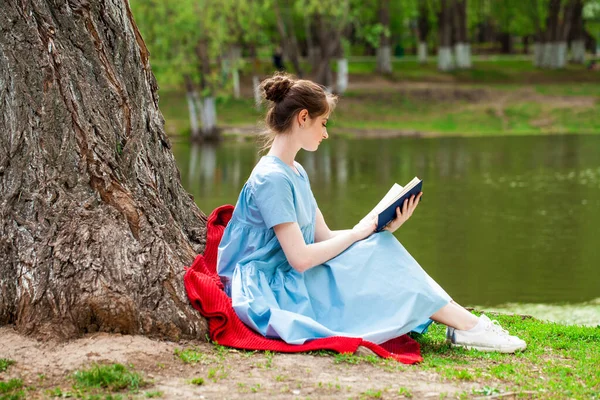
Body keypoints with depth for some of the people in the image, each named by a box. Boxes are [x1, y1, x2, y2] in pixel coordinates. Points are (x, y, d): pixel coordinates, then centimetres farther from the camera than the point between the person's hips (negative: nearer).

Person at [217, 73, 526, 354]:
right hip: (270, 293, -9)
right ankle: (468, 327, -9)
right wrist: (357, 233, -10)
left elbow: (324, 238, 12)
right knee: (375, 259, -14)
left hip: (291, 283, 9)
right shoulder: (271, 178, -18)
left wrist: (383, 229, 1)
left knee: (381, 247, -4)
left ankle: (466, 325, -10)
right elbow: (300, 258, -23)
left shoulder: (295, 172, 15)